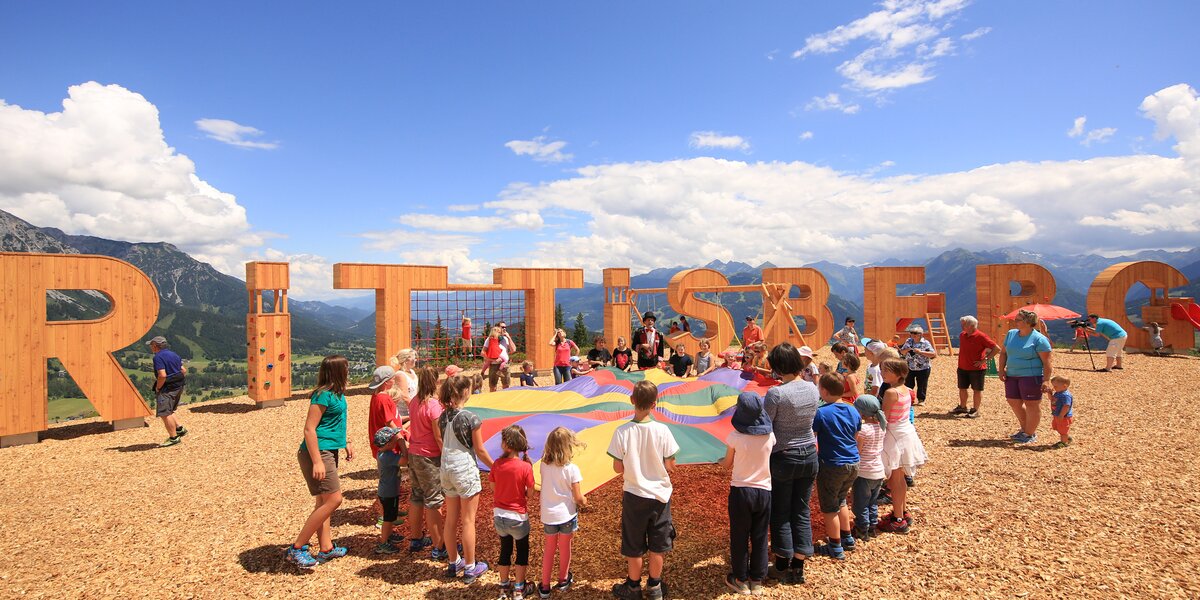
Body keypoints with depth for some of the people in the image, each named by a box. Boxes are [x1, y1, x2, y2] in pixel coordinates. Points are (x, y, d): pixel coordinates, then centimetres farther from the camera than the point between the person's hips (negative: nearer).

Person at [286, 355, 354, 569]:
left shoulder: (336, 393, 10)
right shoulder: (323, 395, -18)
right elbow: (309, 429, -21)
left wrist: (346, 442, 23)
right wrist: (317, 462, -24)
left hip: (329, 452, 10)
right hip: (318, 452, -10)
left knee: (324, 501, 15)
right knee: (333, 500, -10)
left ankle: (326, 549, 24)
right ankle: (297, 549, -1)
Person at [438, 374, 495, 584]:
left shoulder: (443, 417, 0)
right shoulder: (471, 418, -17)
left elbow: (442, 444, 8)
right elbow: (480, 450, -11)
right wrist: (495, 468, 2)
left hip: (446, 470, 6)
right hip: (466, 471, -6)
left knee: (451, 520, 16)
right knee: (468, 521, 5)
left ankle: (454, 563, 31)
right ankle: (470, 568, 16)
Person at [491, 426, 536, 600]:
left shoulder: (497, 464, -11)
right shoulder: (526, 467, -21)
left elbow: (494, 490, -1)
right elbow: (530, 495, -12)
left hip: (499, 515, 3)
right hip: (518, 517, -3)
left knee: (505, 549, 21)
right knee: (522, 551, 17)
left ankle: (504, 586, 33)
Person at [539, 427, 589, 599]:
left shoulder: (544, 465, -9)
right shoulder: (572, 469, -20)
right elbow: (578, 498, -14)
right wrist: (584, 502, 6)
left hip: (548, 515, 3)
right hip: (567, 514, -3)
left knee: (549, 549, 19)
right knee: (565, 548, 19)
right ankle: (563, 580, 38)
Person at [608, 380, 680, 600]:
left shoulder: (622, 432, -18)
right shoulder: (662, 430, -16)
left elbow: (618, 468, -11)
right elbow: (670, 466, -9)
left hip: (634, 495, 0)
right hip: (660, 494, 1)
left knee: (633, 546, 17)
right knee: (658, 545, 18)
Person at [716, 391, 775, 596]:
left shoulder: (735, 437, -15)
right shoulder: (769, 435, -7)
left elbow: (727, 465, -2)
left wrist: (720, 461, 19)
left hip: (741, 491, -3)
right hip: (764, 491, 3)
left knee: (739, 538, 11)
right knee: (760, 537, 14)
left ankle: (741, 580, 23)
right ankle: (757, 580, 25)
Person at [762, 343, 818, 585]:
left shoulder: (776, 393, -22)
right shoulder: (812, 389, -4)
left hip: (783, 458, -5)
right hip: (809, 456, 5)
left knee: (781, 513, 12)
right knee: (802, 511, 15)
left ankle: (783, 566, 24)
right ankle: (798, 566, 25)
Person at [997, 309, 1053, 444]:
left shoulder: (1039, 339, -11)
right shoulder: (1011, 334, 9)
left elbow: (1047, 362, -13)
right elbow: (1003, 353, 16)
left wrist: (1046, 380, -19)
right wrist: (1001, 370, 5)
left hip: (1031, 376, -7)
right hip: (1012, 376, 7)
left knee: (1032, 404, 2)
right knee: (1014, 403, 13)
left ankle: (1030, 434, 14)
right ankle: (1025, 428, 32)